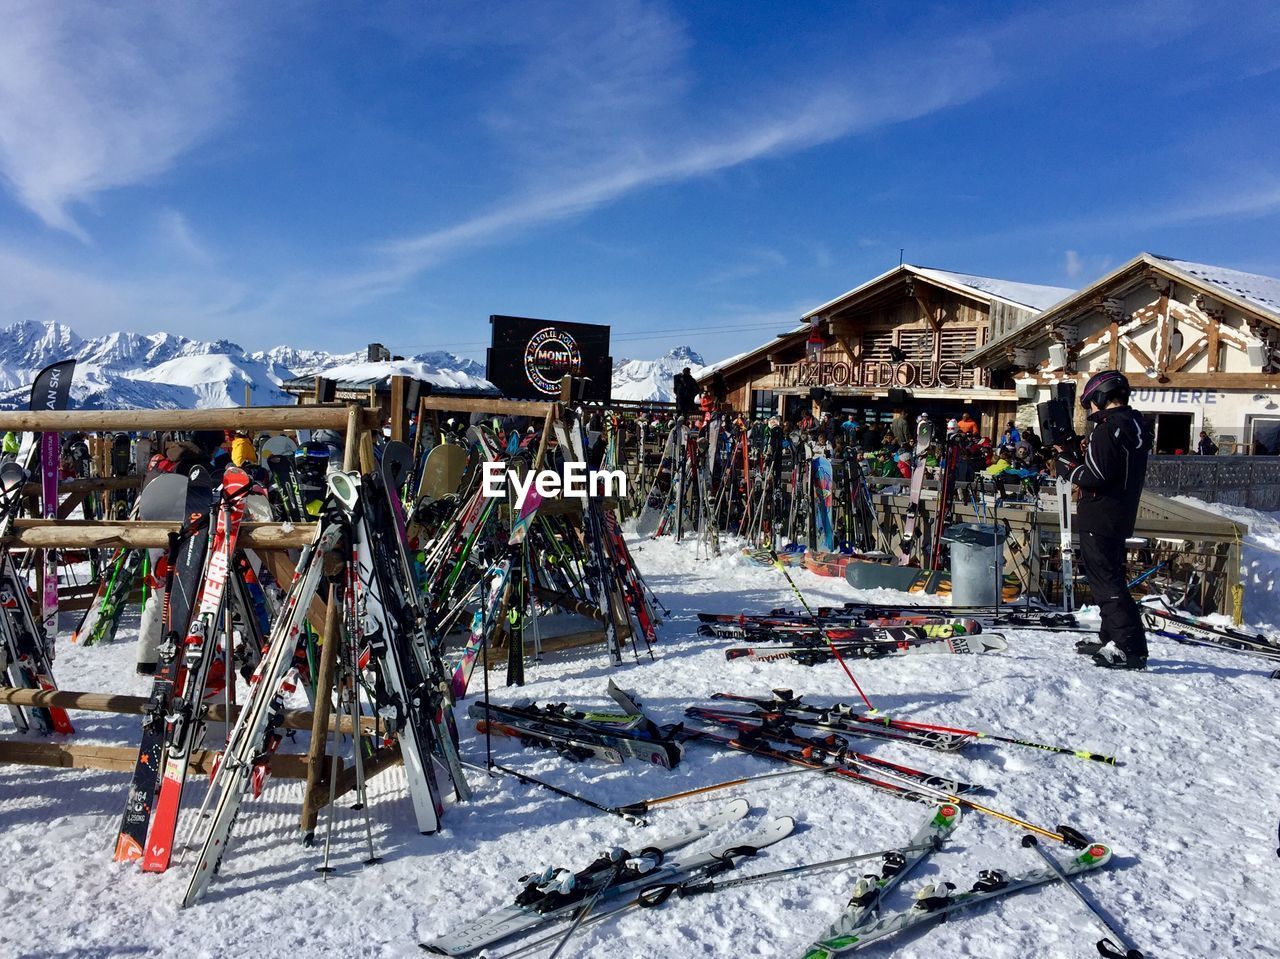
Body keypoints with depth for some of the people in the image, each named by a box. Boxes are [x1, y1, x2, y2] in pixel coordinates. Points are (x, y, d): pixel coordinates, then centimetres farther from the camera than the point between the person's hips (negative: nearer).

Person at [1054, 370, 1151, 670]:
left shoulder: (1107, 429, -18)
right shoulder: (1136, 426, 12)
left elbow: (1094, 479, -22)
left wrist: (1067, 460, -7)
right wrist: (1082, 454, 9)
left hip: (1098, 519, -10)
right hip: (1121, 518, 10)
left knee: (1107, 583, -6)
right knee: (1110, 578, 18)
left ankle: (1132, 648, -6)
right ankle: (1112, 639, 27)